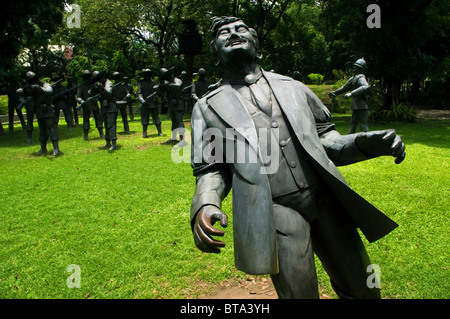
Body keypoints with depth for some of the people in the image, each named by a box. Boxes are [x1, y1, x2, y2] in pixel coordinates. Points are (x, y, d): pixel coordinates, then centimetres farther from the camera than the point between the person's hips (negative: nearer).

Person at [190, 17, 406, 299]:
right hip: (276, 216, -2)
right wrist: (205, 205, -13)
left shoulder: (292, 87, 16)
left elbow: (324, 138, 18)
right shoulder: (208, 107, 11)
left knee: (361, 289, 12)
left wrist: (361, 144, -2)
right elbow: (210, 169, 8)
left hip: (327, 200, 3)